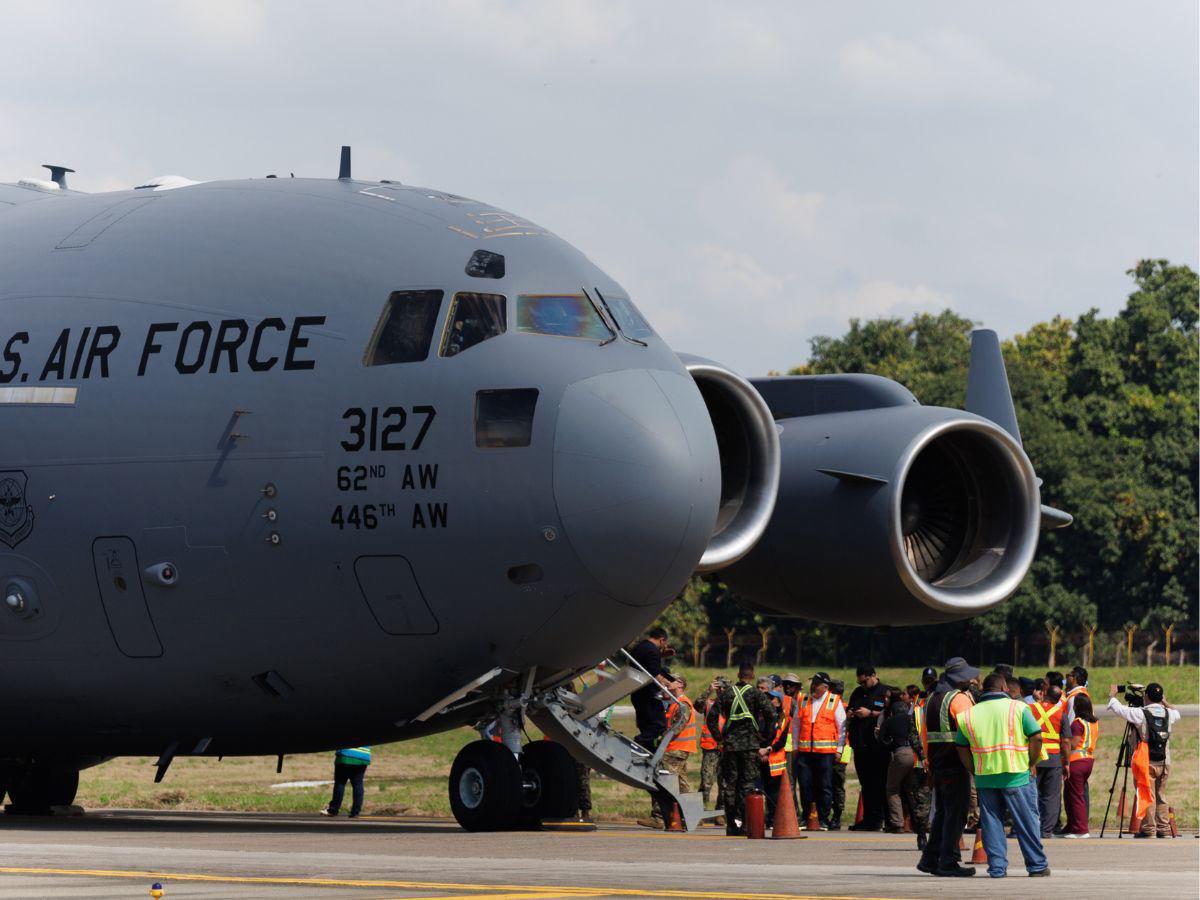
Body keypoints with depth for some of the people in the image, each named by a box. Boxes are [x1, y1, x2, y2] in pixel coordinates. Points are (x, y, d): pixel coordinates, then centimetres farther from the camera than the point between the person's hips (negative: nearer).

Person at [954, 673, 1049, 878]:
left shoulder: (969, 714, 8)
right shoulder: (1018, 708, -2)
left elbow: (962, 748, 8)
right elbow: (1036, 738, -7)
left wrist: (975, 770, 12)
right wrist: (1031, 765, 3)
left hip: (985, 778, 3)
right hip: (1016, 776, -3)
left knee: (991, 823, 9)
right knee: (1027, 822, 6)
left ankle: (997, 867, 6)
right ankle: (1037, 866, 11)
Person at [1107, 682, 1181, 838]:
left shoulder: (1141, 713, -11)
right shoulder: (1168, 713, 4)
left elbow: (1118, 708, -5)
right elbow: (1177, 713, 29)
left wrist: (1112, 695, 14)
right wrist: (1165, 702, 33)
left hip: (1148, 763, -5)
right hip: (1164, 762, 5)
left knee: (1147, 796, -1)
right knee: (1161, 797, 12)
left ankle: (1149, 830, -2)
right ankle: (1164, 829, 12)